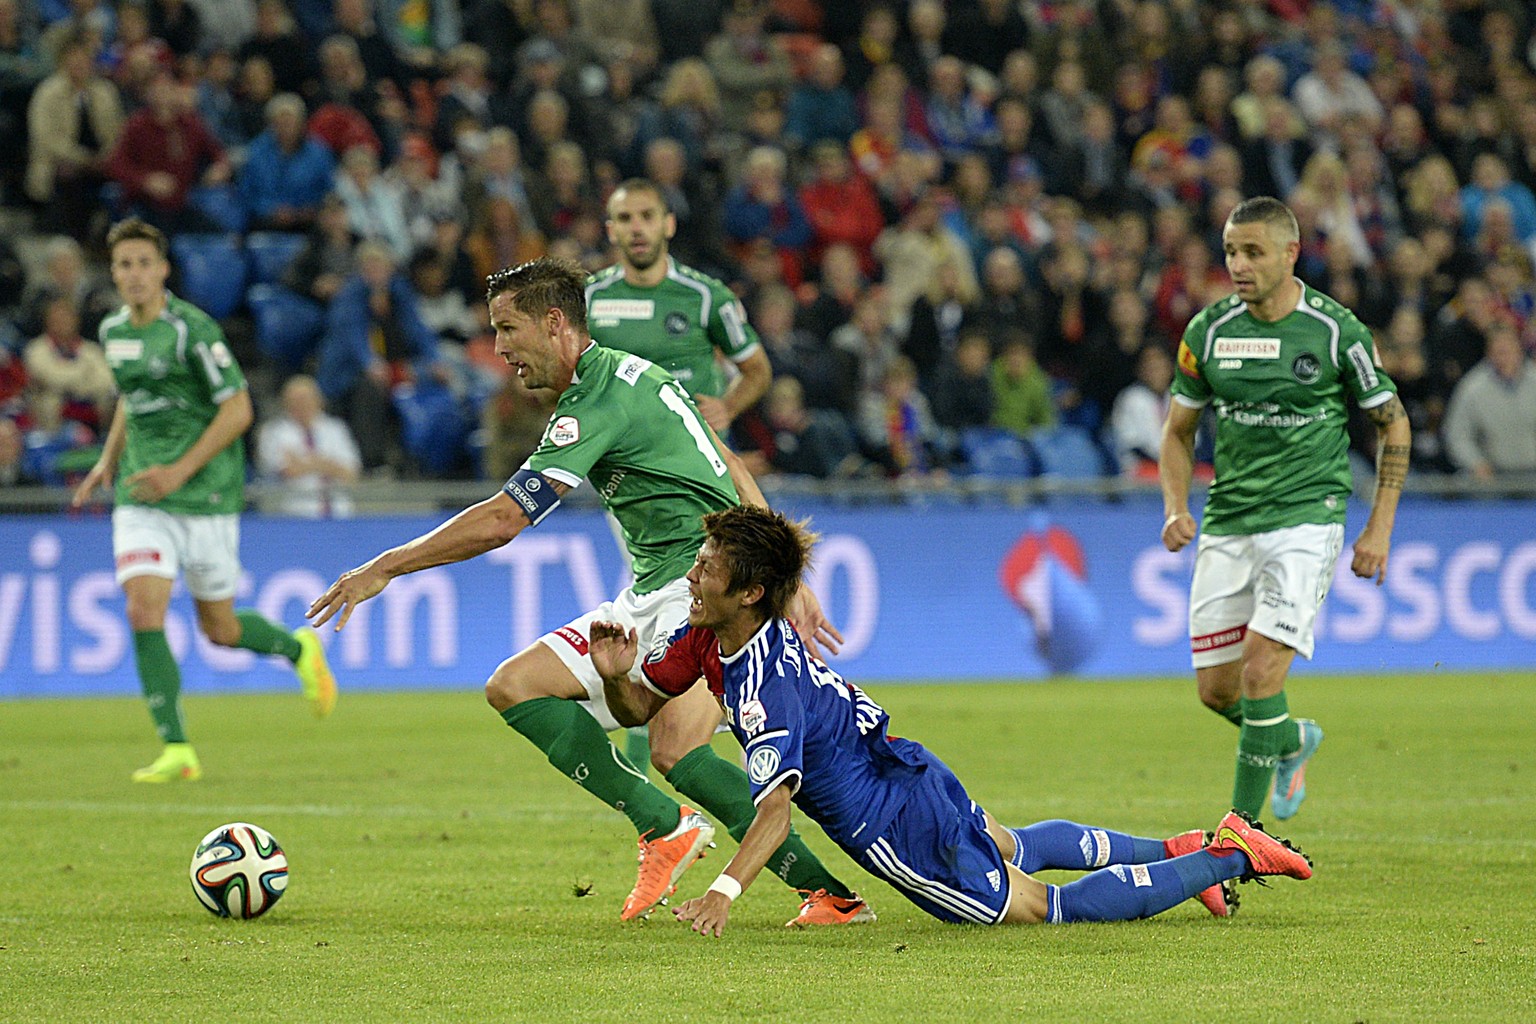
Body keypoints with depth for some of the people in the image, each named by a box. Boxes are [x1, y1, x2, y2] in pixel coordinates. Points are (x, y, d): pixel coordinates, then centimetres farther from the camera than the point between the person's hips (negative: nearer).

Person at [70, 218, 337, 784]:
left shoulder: (192, 329, -14)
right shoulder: (114, 331, 7)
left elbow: (238, 409, -14)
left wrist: (181, 470, -20)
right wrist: (109, 459, 14)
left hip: (205, 496, -5)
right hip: (141, 497, 5)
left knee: (219, 628, 5)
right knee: (143, 613, -13)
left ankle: (298, 648, 39)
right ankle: (176, 751, -8)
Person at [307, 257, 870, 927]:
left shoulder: (598, 404, -16)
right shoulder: (627, 372, 16)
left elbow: (500, 521, -18)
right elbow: (734, 476, 20)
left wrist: (383, 569, -10)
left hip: (703, 588, -11)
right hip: (649, 597, 11)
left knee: (676, 752, -28)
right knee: (515, 686, 0)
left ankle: (831, 894, -21)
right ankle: (664, 827, -2)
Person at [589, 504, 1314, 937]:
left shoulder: (766, 689, -30)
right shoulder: (704, 638, -3)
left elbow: (777, 801, -41)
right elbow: (640, 706, 10)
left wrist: (724, 892, -51)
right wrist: (617, 675, -14)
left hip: (894, 827, -9)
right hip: (911, 771, 9)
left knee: (1052, 908, 5)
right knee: (1014, 848, 36)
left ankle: (1230, 859, 8)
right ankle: (1178, 849, 46)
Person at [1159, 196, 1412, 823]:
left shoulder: (1335, 330, -6)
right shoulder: (1209, 330, 2)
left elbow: (1393, 423, 5)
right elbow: (1178, 428, 14)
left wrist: (1380, 528, 0)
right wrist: (1176, 508, -2)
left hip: (1306, 517, -4)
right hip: (1226, 526, 4)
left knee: (1262, 668, -18)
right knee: (1216, 690, 4)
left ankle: (1242, 825, -9)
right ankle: (1292, 740, 36)